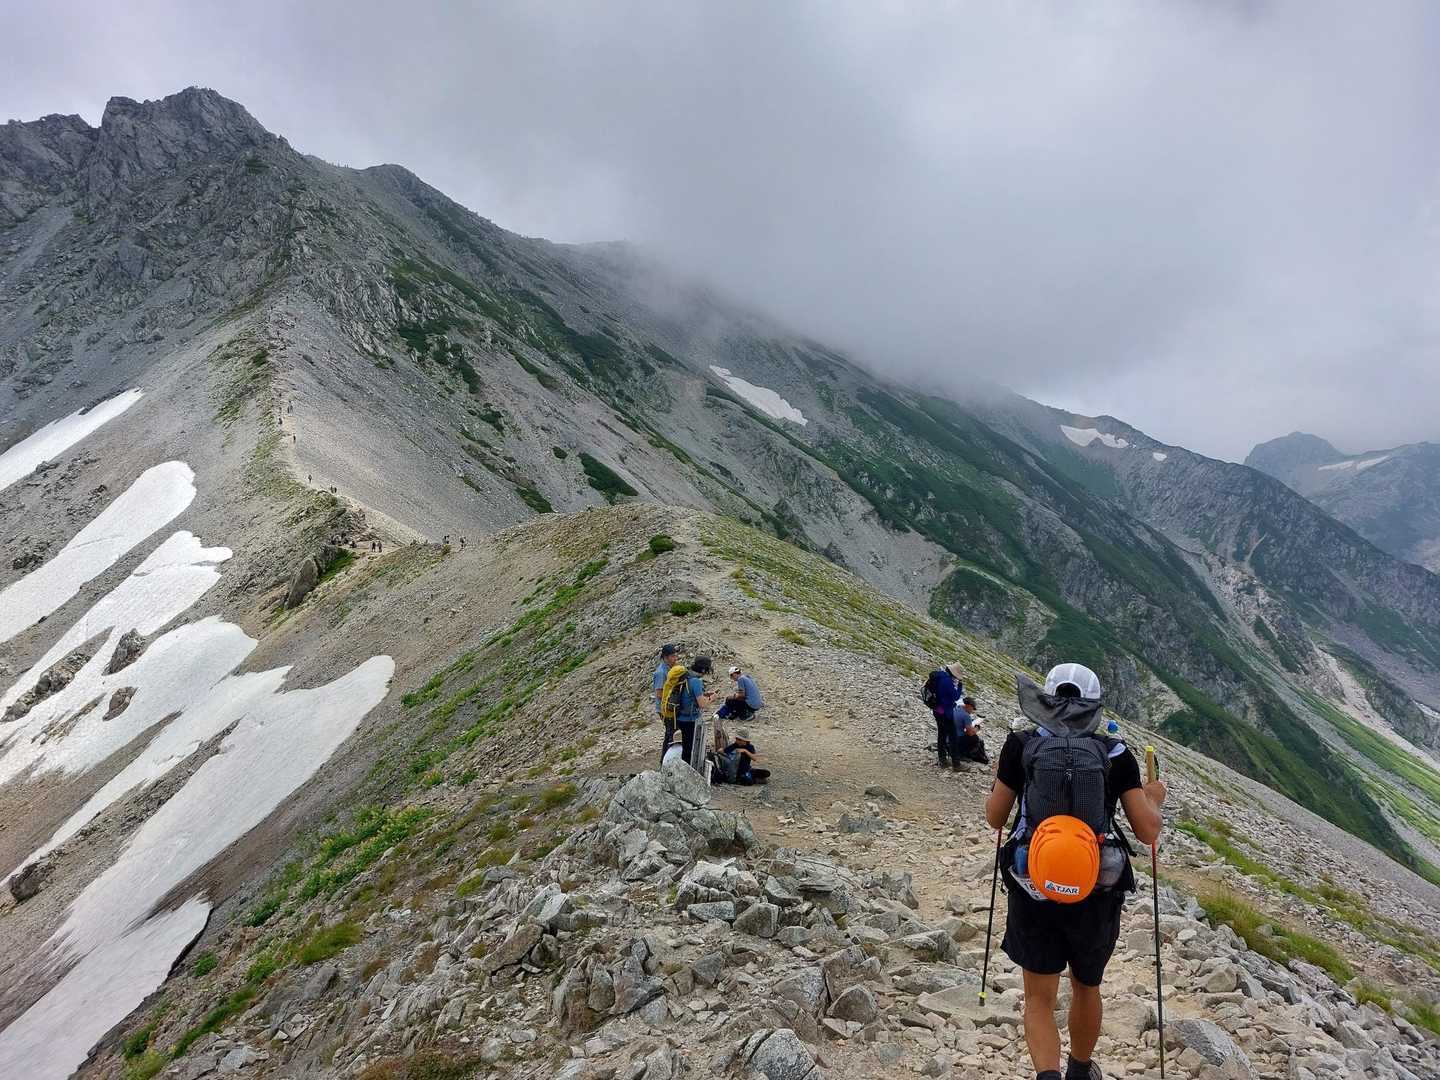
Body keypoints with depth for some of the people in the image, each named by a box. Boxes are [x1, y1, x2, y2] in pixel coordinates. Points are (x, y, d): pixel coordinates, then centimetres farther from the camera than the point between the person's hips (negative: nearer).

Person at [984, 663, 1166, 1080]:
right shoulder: (1116, 754, -5)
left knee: (1039, 1000, 10)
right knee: (1086, 987, 26)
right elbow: (1148, 832, -5)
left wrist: (999, 779, 20)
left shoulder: (1021, 746, -7)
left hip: (1033, 893, -1)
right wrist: (1155, 798, 16)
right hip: (1096, 897, 2)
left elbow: (994, 818, 1)